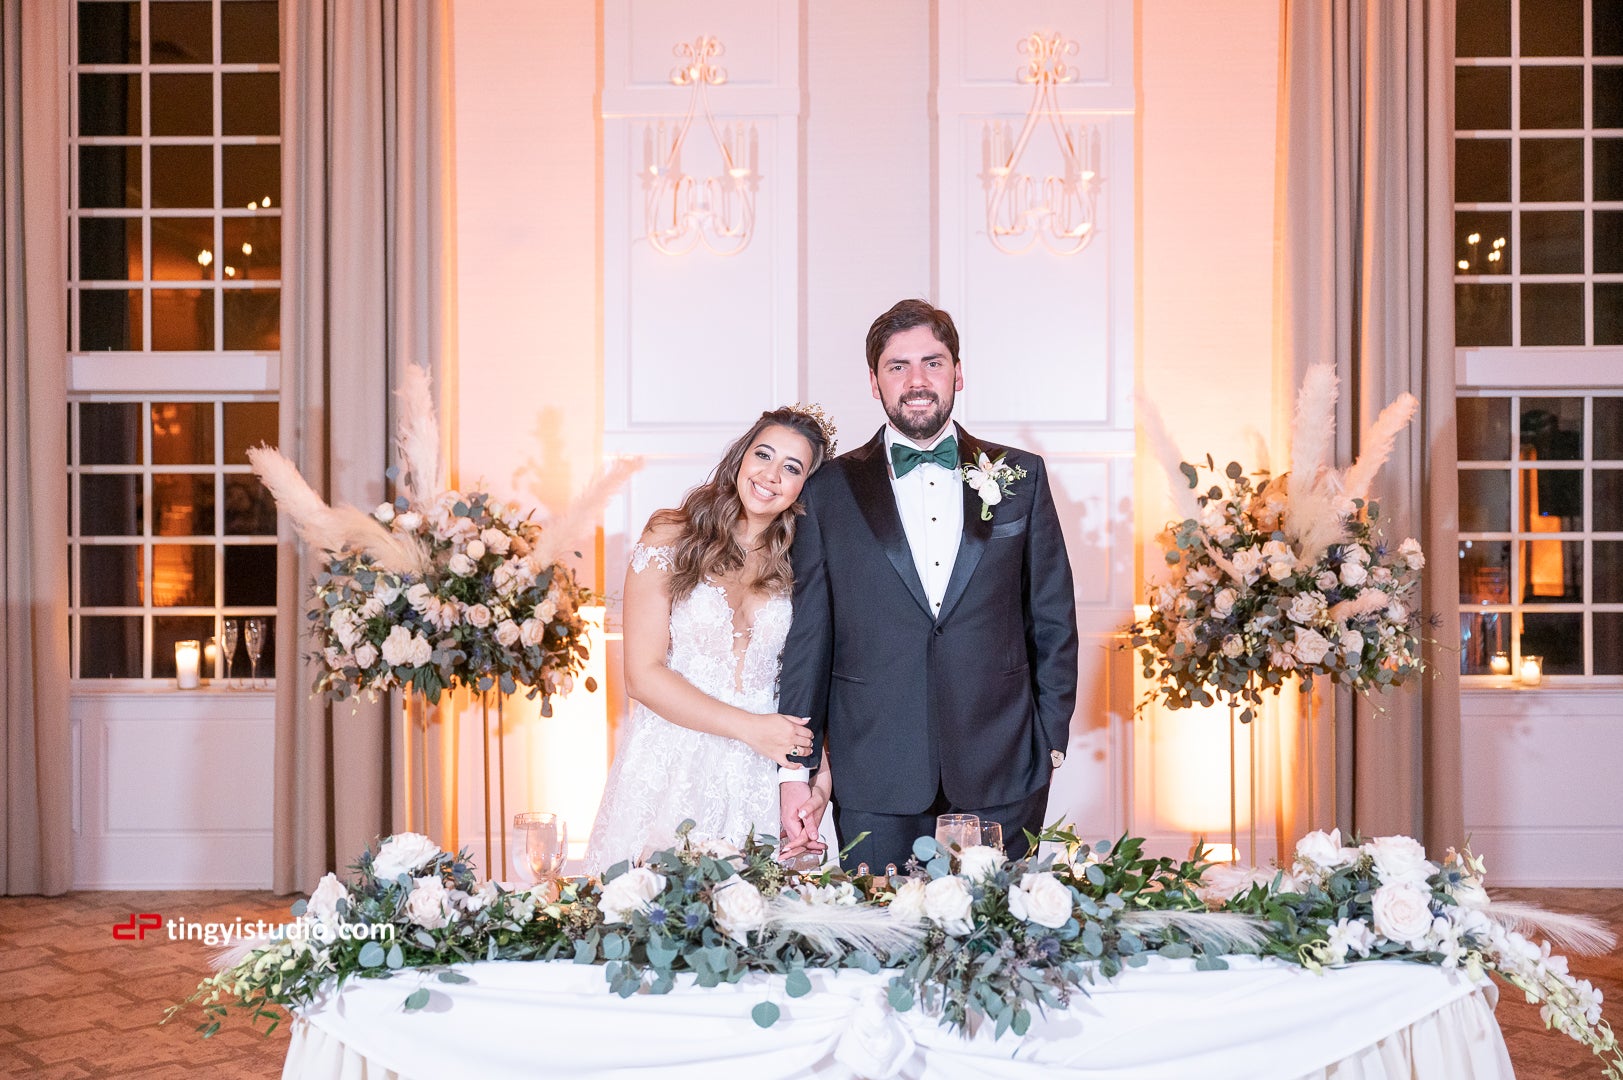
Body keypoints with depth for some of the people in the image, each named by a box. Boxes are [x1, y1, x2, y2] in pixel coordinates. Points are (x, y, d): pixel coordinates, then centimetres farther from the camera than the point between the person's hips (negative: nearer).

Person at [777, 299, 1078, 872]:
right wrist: (795, 770, 1)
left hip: (1001, 780, 1)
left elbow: (1053, 620, 9)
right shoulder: (829, 492, 5)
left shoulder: (1020, 478, 7)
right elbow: (807, 638, 4)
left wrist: (1052, 740, 4)